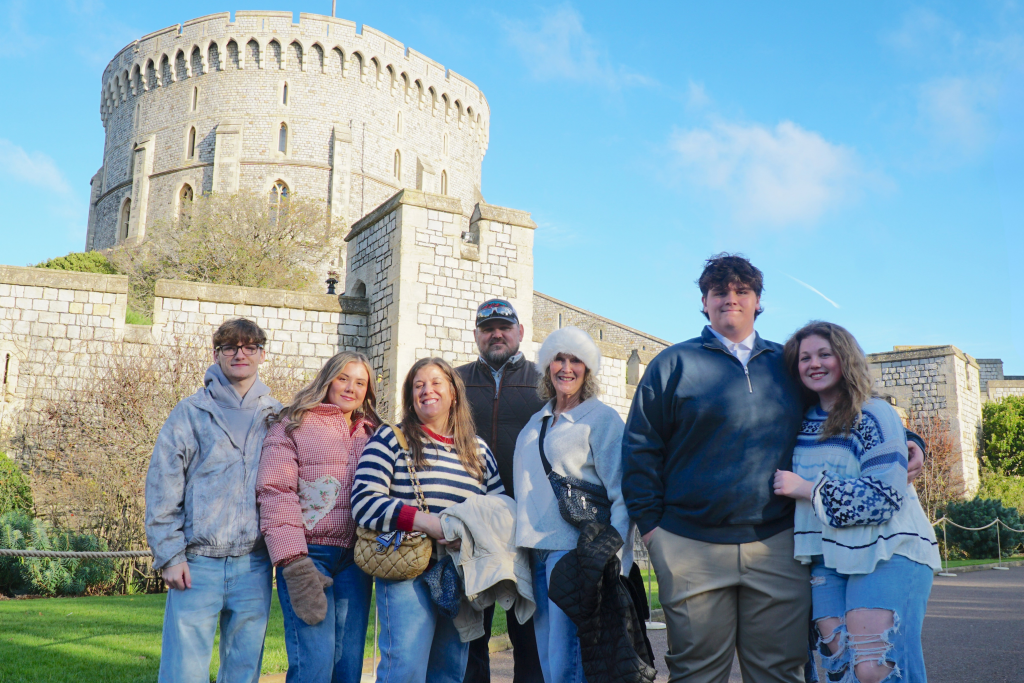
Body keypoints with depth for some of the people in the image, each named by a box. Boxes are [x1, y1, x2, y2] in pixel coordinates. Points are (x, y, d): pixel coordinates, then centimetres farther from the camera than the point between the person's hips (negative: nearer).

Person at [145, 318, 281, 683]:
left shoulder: (276, 418, 11)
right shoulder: (190, 412, 4)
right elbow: (162, 486, 1)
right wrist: (170, 555, -6)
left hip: (254, 564, 2)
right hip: (198, 562, -2)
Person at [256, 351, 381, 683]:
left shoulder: (372, 435, 20)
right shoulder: (293, 425, 5)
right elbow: (275, 493, -5)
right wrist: (295, 565, -14)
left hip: (354, 557, 4)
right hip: (308, 553, -4)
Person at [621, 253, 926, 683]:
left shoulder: (788, 364, 15)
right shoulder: (674, 364, 6)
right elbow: (640, 446, 3)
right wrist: (649, 521, -4)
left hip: (777, 546, 3)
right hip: (691, 548, -2)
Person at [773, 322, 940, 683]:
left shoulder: (875, 415, -4)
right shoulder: (804, 422, 13)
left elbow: (885, 496, -14)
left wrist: (806, 488, -13)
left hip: (886, 553, -5)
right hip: (827, 556, 5)